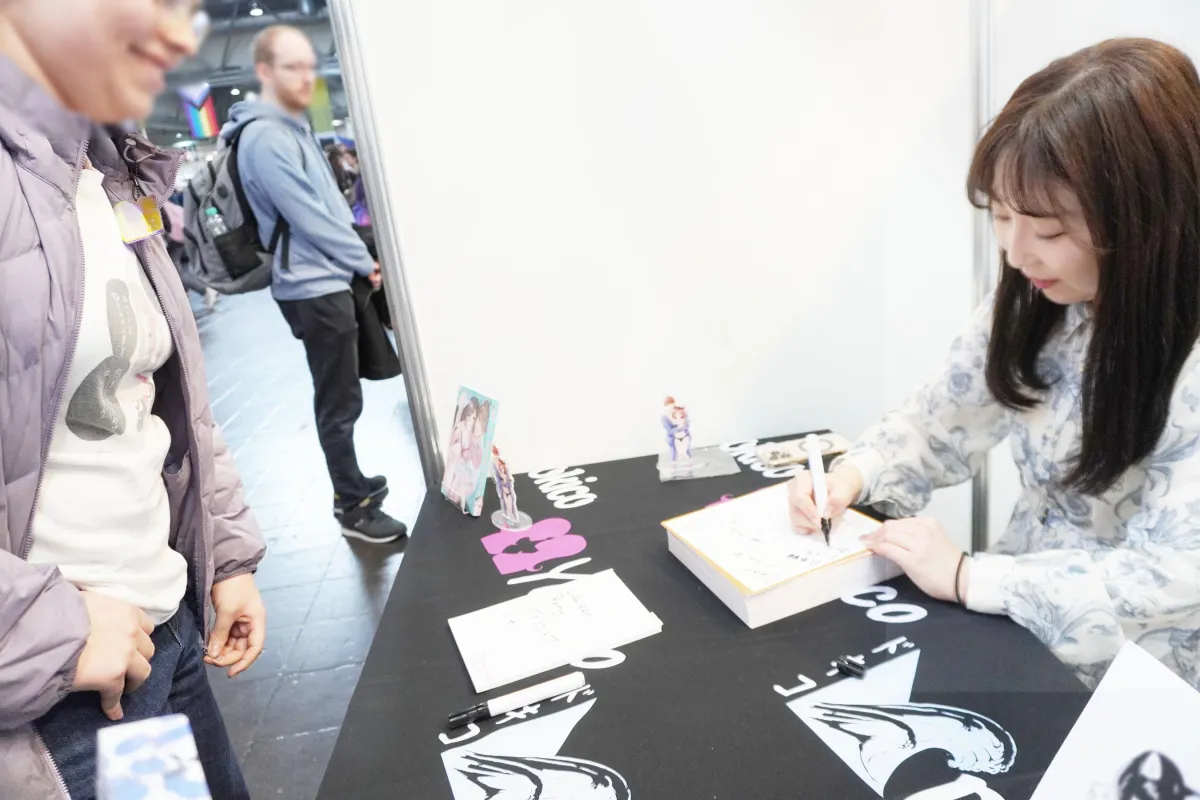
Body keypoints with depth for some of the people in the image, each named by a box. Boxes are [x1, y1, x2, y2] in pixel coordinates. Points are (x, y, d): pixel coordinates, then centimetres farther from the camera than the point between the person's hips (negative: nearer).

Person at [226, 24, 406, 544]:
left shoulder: (293, 128, 15)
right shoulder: (266, 139, -17)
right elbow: (310, 219, -20)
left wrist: (356, 260, 10)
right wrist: (366, 262, -9)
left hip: (325, 281, 10)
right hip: (314, 288, -10)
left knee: (338, 397, 17)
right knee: (340, 402, -3)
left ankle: (353, 484, 30)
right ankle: (352, 507, 8)